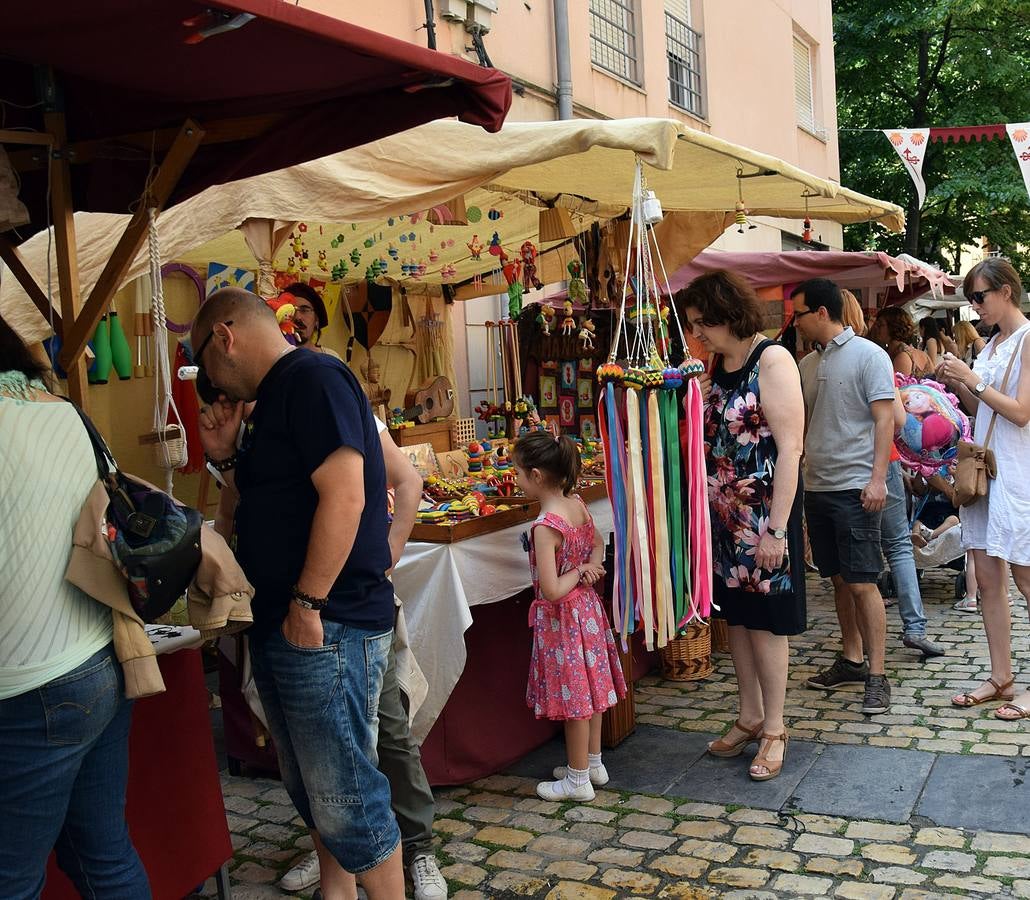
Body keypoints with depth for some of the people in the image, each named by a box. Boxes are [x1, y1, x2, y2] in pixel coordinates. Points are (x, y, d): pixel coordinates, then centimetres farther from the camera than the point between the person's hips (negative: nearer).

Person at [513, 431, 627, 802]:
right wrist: (588, 568, 0)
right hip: (587, 608, 8)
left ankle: (578, 779, 20)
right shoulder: (577, 505, -2)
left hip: (561, 618, -8)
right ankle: (592, 763, 35)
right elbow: (598, 543, 17)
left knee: (572, 695, 5)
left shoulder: (545, 526, -27)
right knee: (588, 687, 19)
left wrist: (577, 572, -12)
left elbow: (552, 590, -29)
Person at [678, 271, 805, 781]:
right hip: (723, 513, 7)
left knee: (764, 619, 3)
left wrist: (777, 528, -21)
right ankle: (749, 718, 28)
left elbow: (789, 446, -18)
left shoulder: (772, 360, -13)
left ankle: (774, 728, 18)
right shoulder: (716, 366, 10)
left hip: (763, 512, -7)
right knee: (735, 615, 14)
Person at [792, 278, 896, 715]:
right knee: (839, 579, 13)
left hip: (854, 487, -7)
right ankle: (851, 660, 24)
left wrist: (877, 478, -19)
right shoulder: (809, 365, 14)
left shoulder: (869, 355, -6)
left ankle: (877, 676, 2)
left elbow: (885, 419, -11)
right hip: (817, 486, 7)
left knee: (862, 583, -6)